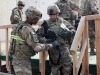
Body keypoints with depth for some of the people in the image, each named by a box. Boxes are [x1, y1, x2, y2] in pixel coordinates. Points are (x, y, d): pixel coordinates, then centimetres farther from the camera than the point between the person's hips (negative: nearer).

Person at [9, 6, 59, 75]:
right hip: (22, 62, -10)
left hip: (17, 60, 10)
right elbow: (37, 47, -23)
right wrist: (51, 45, -13)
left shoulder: (20, 26, 10)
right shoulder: (27, 29, -21)